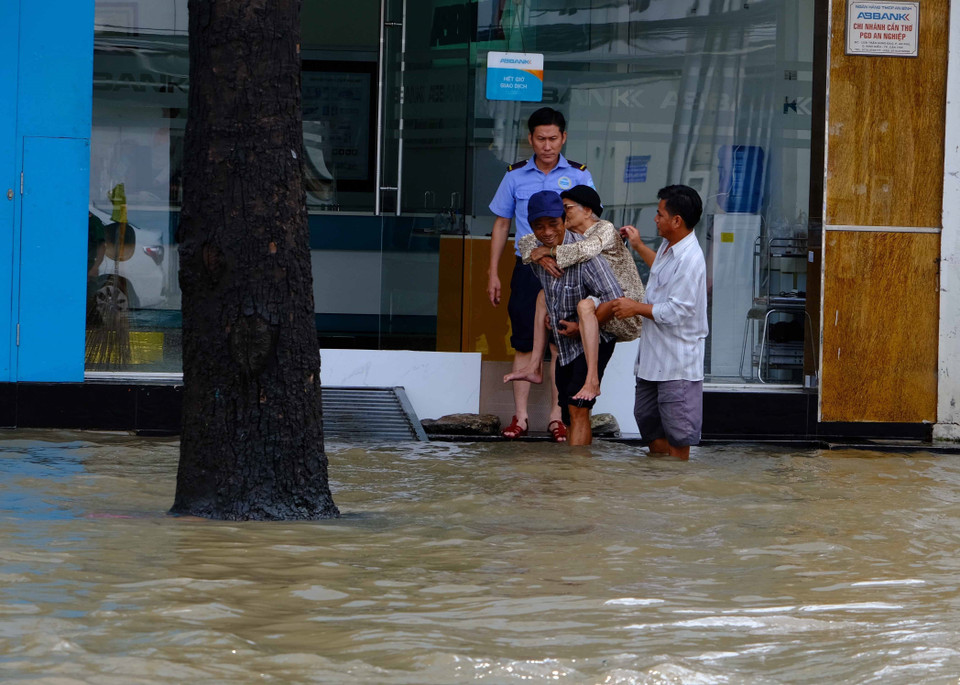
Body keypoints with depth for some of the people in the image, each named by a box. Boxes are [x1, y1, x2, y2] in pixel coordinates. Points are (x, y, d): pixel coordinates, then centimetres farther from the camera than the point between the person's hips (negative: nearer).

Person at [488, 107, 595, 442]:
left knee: (561, 344, 0)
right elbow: (501, 225, 12)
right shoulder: (515, 176, 6)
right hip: (527, 267, 1)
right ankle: (520, 417, 7)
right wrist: (493, 273, 8)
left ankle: (556, 417, 6)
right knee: (524, 344, 2)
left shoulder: (578, 175, 2)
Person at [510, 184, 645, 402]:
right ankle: (534, 368, 13)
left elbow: (586, 250, -37)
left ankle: (592, 381, -41)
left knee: (585, 306, -38)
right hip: (599, 304, 9)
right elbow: (527, 241, 7)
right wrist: (540, 257, -16)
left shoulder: (606, 230, -15)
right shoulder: (569, 233, 7)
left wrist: (549, 251, -24)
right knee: (544, 296, 15)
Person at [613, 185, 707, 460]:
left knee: (677, 432, -2)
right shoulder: (669, 246, 8)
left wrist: (636, 308, -14)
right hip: (653, 355, 10)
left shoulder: (690, 260, -22)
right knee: (647, 417, 16)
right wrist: (639, 247, 36)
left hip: (677, 361, -10)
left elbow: (675, 312, -24)